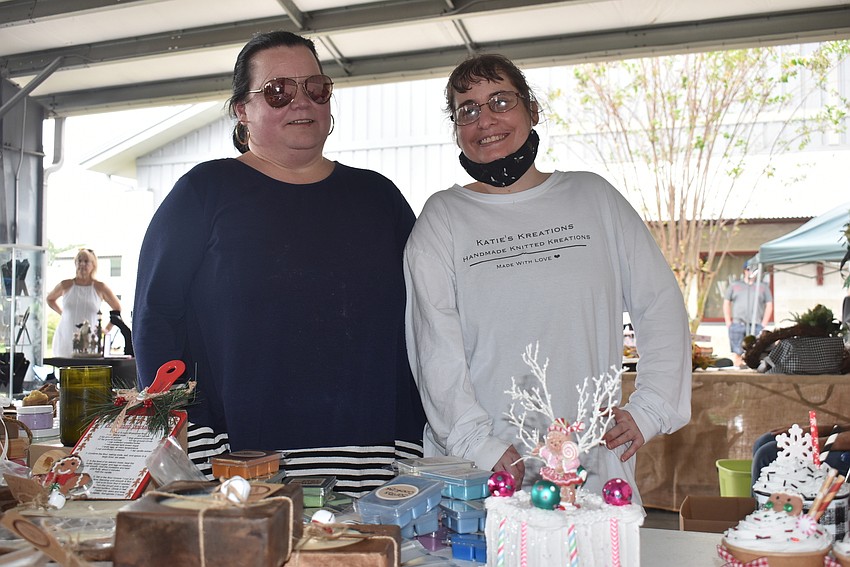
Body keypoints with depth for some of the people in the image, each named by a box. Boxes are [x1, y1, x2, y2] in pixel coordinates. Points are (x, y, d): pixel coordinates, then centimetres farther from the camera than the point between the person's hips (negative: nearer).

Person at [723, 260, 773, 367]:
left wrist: (763, 324, -1)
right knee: (736, 353, -5)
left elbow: (769, 306, 10)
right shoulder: (734, 285, 17)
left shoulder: (763, 287, 15)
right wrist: (728, 323, 4)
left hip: (756, 326, 0)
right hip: (737, 325, 0)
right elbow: (726, 303, 15)